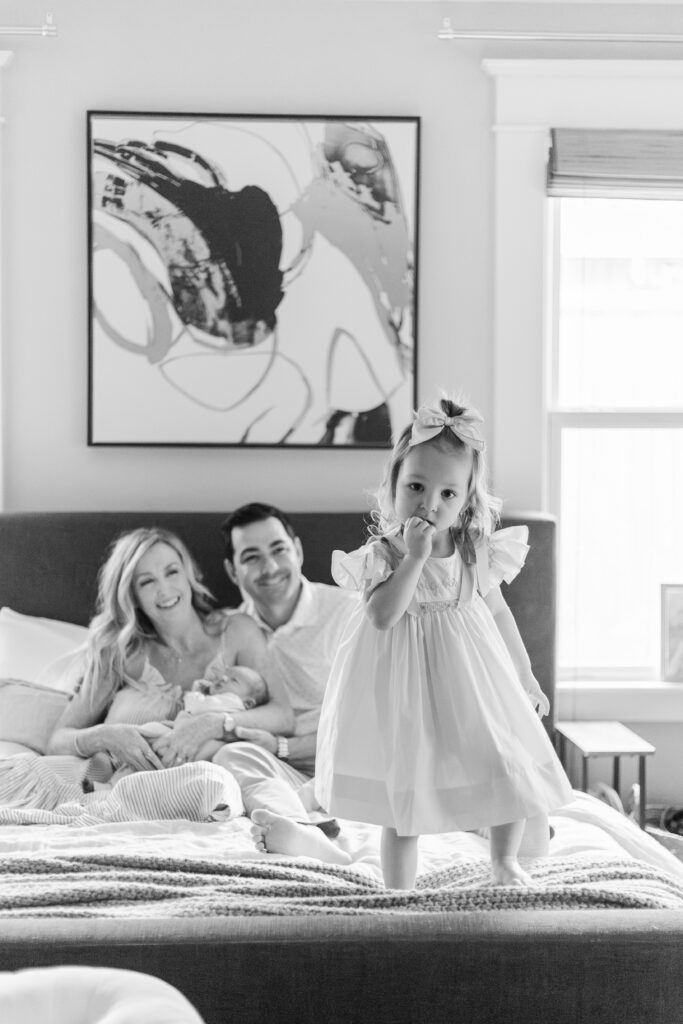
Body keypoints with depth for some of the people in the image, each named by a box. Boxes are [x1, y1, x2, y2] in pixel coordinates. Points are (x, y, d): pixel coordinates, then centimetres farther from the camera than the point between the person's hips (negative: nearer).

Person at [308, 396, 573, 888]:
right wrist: (414, 557, -31)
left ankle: (504, 860, 31)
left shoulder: (479, 552, -4)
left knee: (513, 774, 3)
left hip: (471, 682, 3)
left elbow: (499, 612, 10)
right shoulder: (381, 555, -13)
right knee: (405, 798, 3)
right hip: (407, 689, -3)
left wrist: (526, 677, 16)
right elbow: (382, 617, -27)